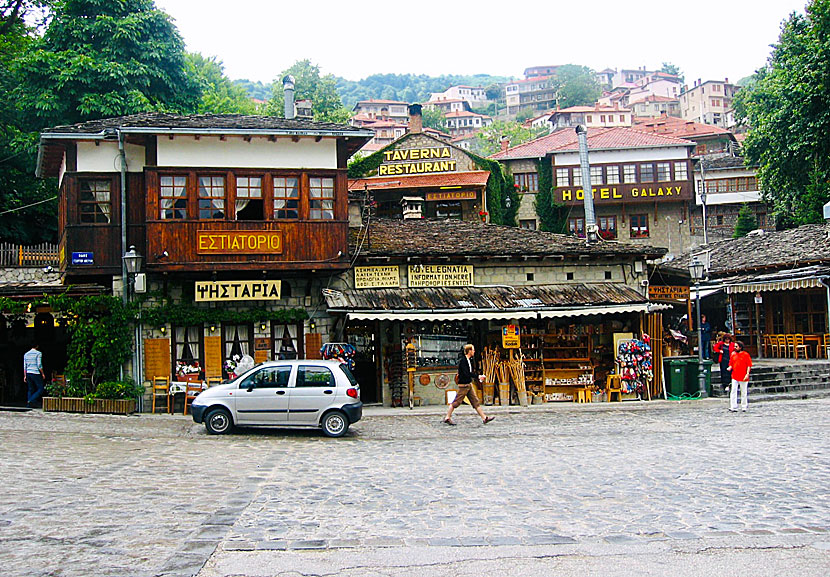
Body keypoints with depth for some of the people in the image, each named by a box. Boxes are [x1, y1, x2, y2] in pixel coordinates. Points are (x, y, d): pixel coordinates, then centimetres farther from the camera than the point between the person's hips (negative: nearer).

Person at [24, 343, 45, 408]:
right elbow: (39, 365, -12)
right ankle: (31, 400, -16)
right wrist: (42, 373, -4)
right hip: (36, 373, -6)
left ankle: (29, 404, 5)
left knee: (31, 389, 10)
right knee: (40, 389, -1)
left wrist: (25, 376, 15)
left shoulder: (26, 354, 13)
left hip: (28, 373, 7)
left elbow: (24, 366, 12)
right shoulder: (38, 353, -6)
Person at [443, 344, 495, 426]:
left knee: (476, 401, 7)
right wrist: (477, 376, -21)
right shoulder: (463, 361, -18)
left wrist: (479, 376, 3)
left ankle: (484, 418, 7)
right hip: (463, 384, -9)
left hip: (469, 384, 9)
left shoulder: (469, 360, 11)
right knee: (457, 401, -2)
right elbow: (466, 373, -25)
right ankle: (447, 418, 9)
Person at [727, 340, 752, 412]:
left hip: (743, 377, -3)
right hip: (735, 376, 3)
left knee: (743, 392, 7)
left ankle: (743, 407, 19)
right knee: (733, 391, -7)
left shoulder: (746, 354, -2)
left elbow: (749, 365, -3)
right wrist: (730, 368, -6)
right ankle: (733, 407, -7)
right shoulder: (733, 354, 9)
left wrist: (747, 374, -12)